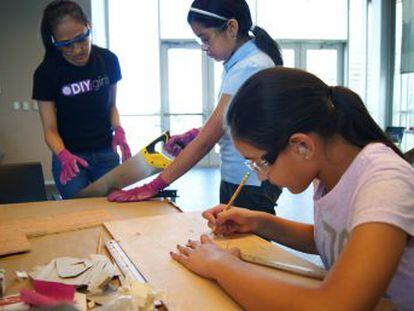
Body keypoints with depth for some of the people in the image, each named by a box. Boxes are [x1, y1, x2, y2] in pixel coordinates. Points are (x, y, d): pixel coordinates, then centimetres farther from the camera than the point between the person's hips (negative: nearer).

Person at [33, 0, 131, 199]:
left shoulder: (108, 60, -7)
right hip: (70, 158, -2)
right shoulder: (46, 73, -12)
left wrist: (118, 130, -13)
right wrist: (63, 155, -29)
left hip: (107, 155, 2)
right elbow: (50, 129, -10)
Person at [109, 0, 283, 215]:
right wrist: (191, 136, -1)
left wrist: (154, 186, -17)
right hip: (235, 179, 9)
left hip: (251, 185, -9)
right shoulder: (238, 63, 6)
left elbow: (206, 141, -22)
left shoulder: (249, 68, -22)